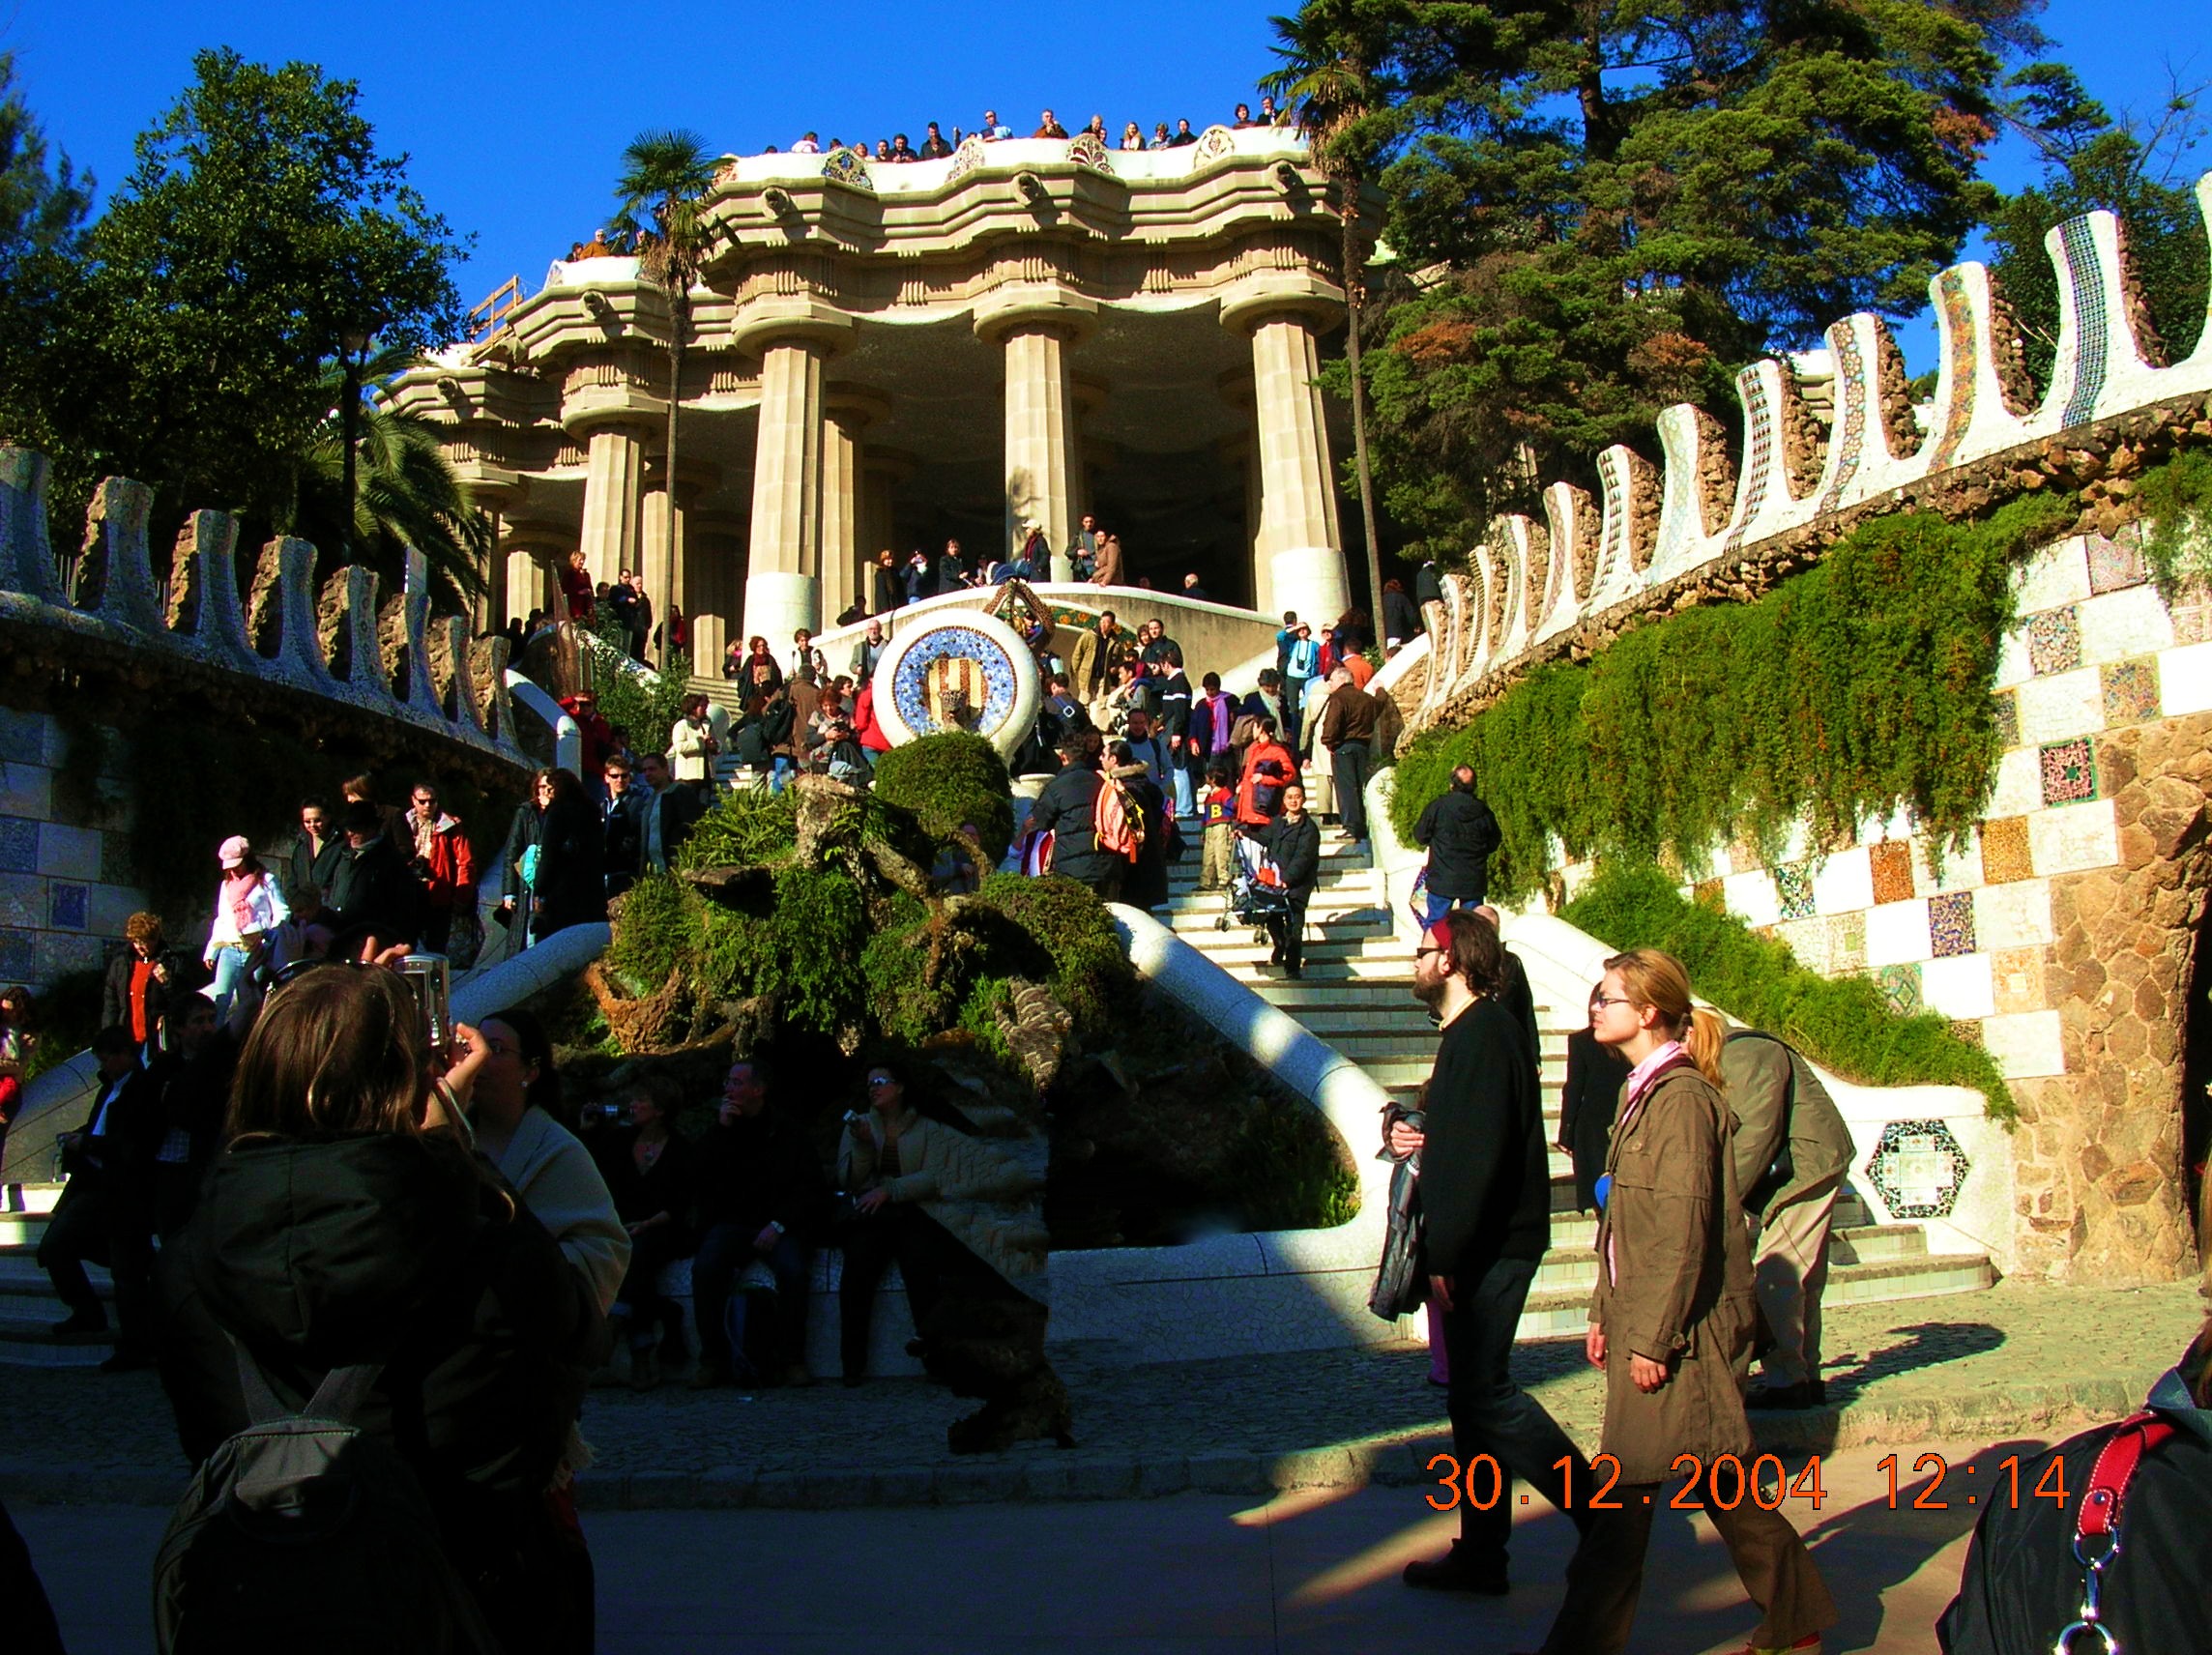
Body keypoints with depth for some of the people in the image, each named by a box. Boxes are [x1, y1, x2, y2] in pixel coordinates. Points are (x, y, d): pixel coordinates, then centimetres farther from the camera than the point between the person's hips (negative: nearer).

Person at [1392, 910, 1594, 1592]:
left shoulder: (1483, 1035, -17)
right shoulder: (1469, 1032, 17)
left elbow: (1479, 1153, -24)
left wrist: (1446, 1255, -24)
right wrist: (1423, 1141, 5)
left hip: (1490, 1247, -10)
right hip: (1479, 1250, 10)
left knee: (1483, 1392, -7)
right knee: (1472, 1394, 12)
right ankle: (1480, 1555, 19)